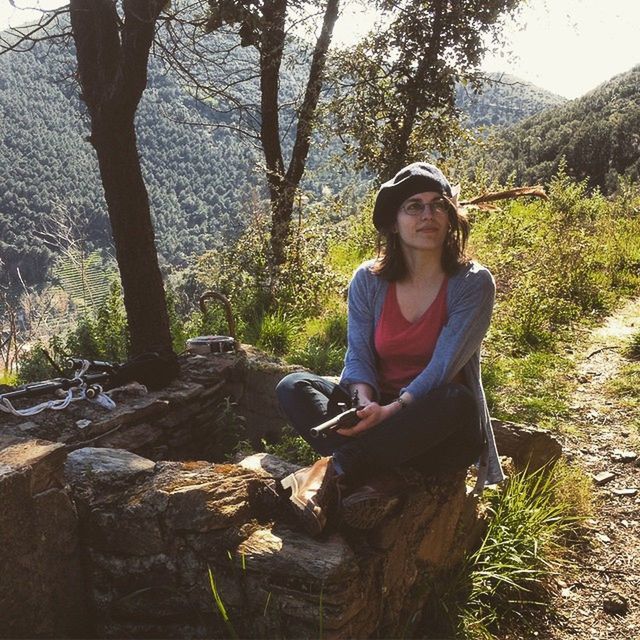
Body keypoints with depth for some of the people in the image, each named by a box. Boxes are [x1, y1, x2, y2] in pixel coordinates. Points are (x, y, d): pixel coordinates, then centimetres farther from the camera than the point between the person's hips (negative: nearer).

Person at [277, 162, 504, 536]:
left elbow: (442, 367, -20)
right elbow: (358, 355, -7)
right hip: (381, 412, 3)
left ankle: (336, 470, -27)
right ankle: (375, 479, -32)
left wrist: (392, 411, -32)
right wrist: (365, 403, -28)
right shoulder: (368, 280, -1)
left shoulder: (473, 284, -10)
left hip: (438, 434, -3)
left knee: (455, 401, -37)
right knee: (293, 387, -16)